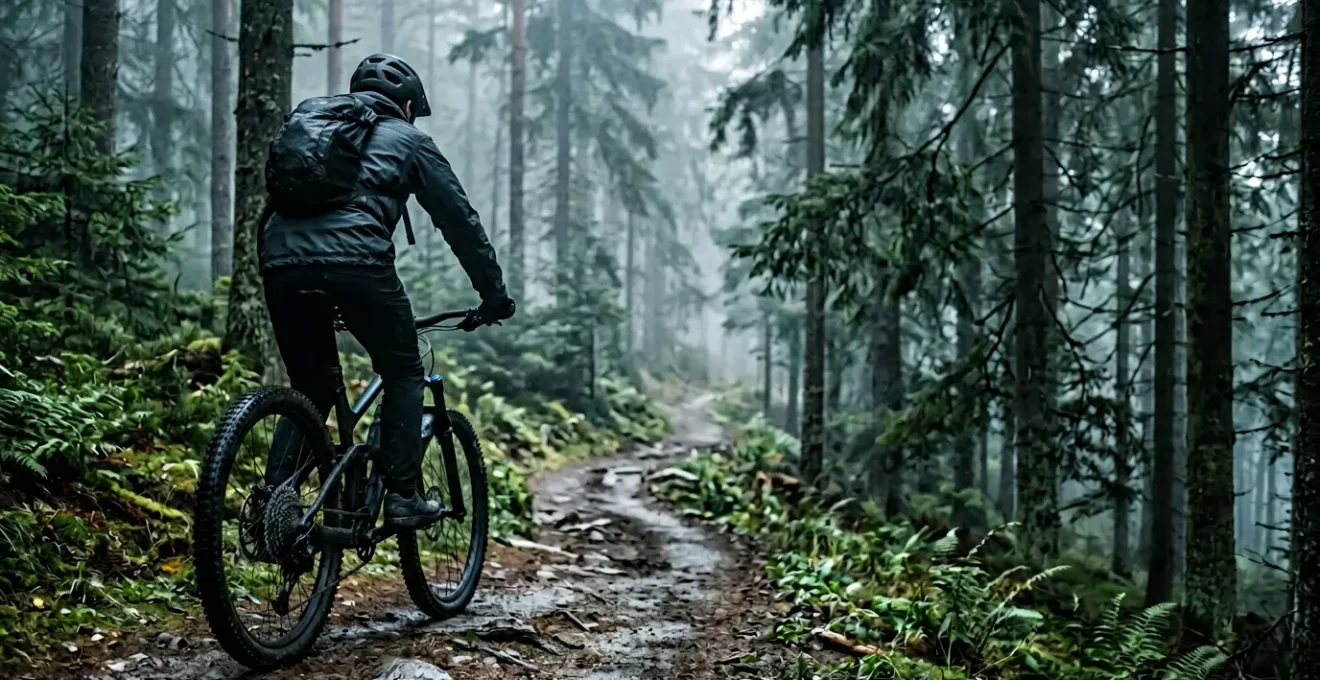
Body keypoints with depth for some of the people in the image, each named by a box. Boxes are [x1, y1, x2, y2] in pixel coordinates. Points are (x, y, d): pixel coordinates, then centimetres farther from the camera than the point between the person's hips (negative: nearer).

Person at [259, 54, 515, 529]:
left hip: (281, 260, 5)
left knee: (312, 387, 20)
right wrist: (494, 293, 26)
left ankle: (274, 495, 8)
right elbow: (459, 219, 19)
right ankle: (403, 496, 8)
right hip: (354, 258, -4)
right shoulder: (407, 138, 20)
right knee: (403, 374, 15)